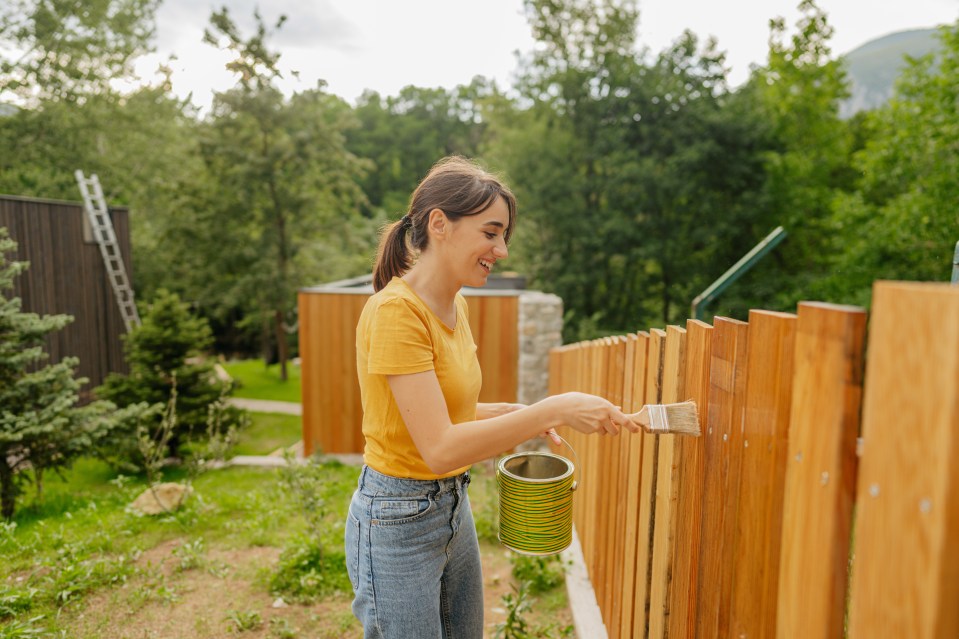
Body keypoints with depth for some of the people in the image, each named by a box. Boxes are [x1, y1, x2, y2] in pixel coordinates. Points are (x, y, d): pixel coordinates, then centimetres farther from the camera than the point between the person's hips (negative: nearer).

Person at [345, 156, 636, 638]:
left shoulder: (454, 305, 4)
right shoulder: (395, 311, -23)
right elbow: (439, 447, -27)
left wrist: (521, 414, -2)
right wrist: (553, 409, -26)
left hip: (454, 508, 8)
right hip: (398, 522, -8)